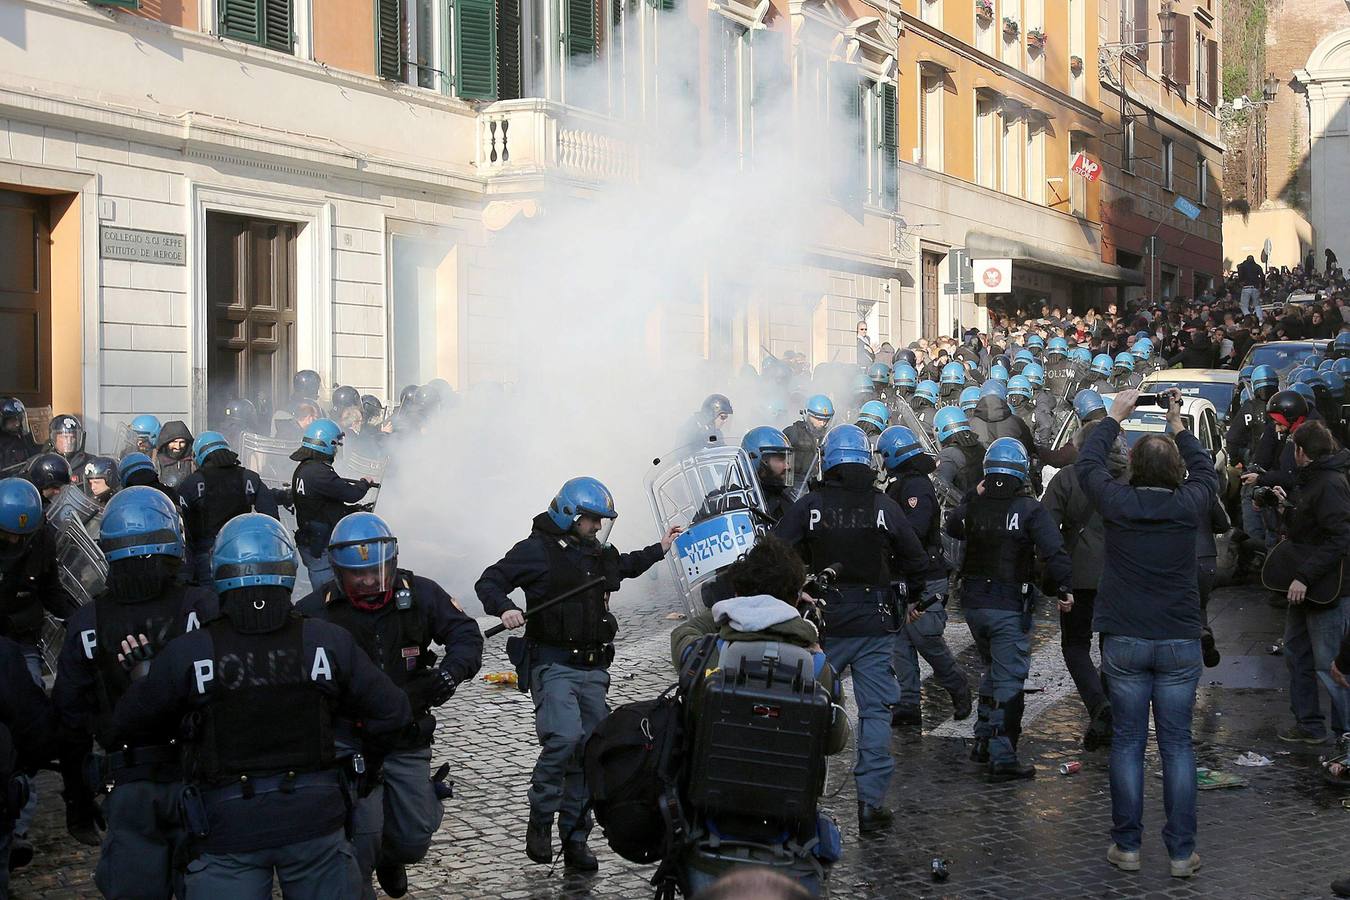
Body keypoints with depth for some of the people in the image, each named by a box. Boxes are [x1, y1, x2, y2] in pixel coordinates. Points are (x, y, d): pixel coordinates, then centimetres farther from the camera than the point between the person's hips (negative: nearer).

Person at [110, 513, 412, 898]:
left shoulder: (187, 653, -10)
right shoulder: (329, 642, -8)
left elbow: (123, 725, 3)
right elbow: (394, 713, -2)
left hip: (227, 827, -1)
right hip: (313, 820, 2)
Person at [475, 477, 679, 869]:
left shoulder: (599, 553, 16)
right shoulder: (537, 550, -6)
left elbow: (624, 566, 39)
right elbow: (489, 582, -7)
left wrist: (659, 550, 35)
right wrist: (504, 608, -25)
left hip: (593, 669, 7)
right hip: (553, 664, -7)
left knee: (588, 753, 7)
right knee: (564, 738, -26)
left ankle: (575, 840, 17)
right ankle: (540, 820, -5)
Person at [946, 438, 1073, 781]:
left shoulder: (973, 506, 3)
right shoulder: (1030, 509, -11)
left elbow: (952, 527, 25)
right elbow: (1054, 552, -19)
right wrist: (1064, 589, -7)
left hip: (973, 604, 6)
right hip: (1010, 607, -6)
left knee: (993, 669, 24)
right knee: (1009, 680, -2)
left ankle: (984, 741, 29)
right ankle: (1002, 758, -4)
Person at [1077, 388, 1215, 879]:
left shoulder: (1118, 503, -9)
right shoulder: (1188, 506, -7)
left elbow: (1087, 463, 10)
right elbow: (1206, 472, 16)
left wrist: (1115, 416, 20)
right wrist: (1178, 425, 23)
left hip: (1125, 642, 0)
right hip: (1180, 642, 1)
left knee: (1127, 742, 7)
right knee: (1177, 746, 5)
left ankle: (1126, 845, 11)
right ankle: (1182, 852, 8)